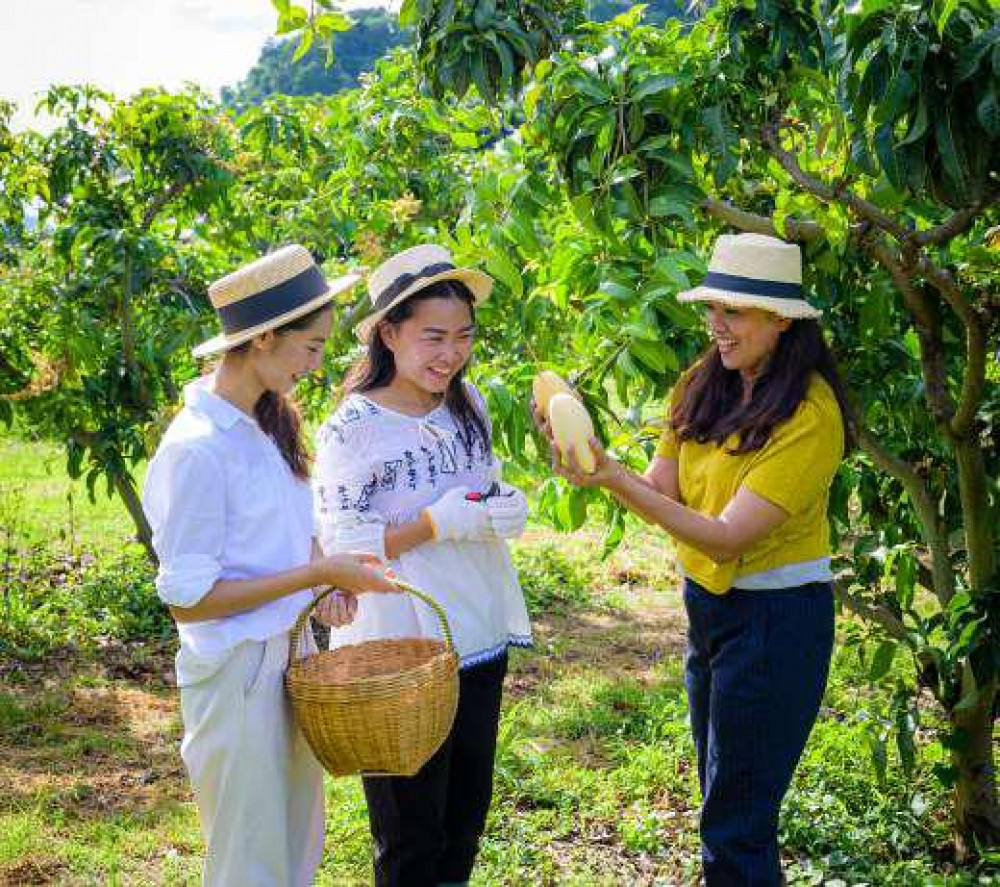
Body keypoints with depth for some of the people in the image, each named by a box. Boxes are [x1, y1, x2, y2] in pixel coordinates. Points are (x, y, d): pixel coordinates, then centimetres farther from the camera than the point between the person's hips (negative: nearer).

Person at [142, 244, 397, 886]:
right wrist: (316, 574, -20)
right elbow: (187, 598, -20)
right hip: (238, 675, -8)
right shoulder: (197, 448, -21)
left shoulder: (267, 425, 5)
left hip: (289, 659, 8)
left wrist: (326, 580, -3)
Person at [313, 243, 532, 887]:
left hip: (480, 639, 6)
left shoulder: (469, 403, 2)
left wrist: (507, 505, -6)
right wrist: (436, 525, -26)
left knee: (467, 815, 20)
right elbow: (339, 545, -18)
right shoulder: (354, 427, -17)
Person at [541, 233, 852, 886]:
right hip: (708, 604, 7)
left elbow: (727, 536, -24)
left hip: (775, 617, -7)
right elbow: (661, 492, -1)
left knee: (736, 828, 2)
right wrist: (595, 463, -18)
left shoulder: (810, 413, -20)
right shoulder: (704, 385, 1)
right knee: (720, 800, 19)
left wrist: (614, 477, -30)